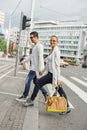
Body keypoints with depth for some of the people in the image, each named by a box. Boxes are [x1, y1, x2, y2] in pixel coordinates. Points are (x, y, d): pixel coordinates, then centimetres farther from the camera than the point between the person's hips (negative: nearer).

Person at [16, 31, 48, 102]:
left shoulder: (39, 46, -15)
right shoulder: (35, 46, 15)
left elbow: (40, 57, -21)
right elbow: (31, 56, 24)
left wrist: (40, 69, -23)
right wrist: (23, 61, 24)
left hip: (35, 67, -9)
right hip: (33, 67, 9)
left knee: (28, 80, -4)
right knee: (35, 81, 13)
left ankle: (24, 96, 8)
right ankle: (45, 93, 20)